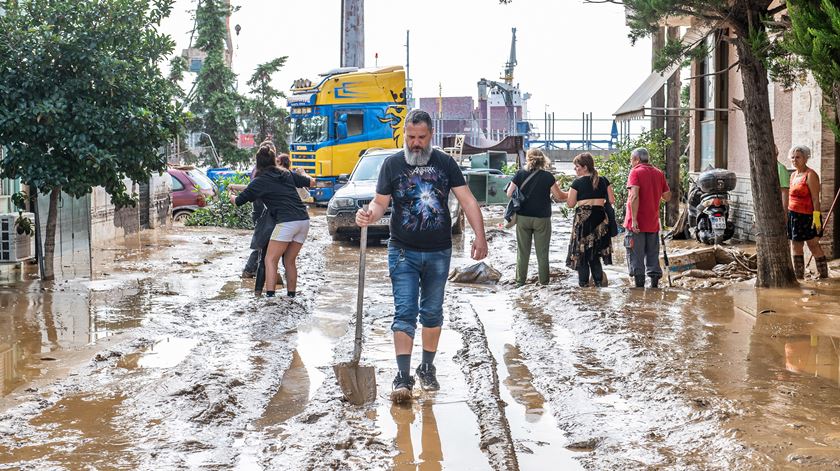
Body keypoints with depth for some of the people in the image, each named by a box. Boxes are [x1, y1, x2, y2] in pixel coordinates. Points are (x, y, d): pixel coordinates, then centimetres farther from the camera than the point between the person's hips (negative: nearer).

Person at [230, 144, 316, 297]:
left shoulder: (260, 181, 3)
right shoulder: (287, 174, 18)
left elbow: (239, 201, 9)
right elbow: (311, 182, 30)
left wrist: (231, 196, 32)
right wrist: (302, 175, 51)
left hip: (286, 222, -6)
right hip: (304, 220, 6)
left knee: (270, 260, 1)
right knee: (290, 261, 17)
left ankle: (270, 295, -9)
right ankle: (291, 295, 18)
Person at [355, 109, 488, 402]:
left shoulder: (445, 163, 2)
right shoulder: (392, 164, -1)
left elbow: (467, 200, 0)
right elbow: (380, 202, 0)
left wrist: (480, 235, -9)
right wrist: (369, 215, -24)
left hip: (438, 253, 2)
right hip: (404, 253, -2)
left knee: (433, 312, 12)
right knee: (405, 312, -7)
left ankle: (427, 369, 26)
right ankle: (403, 377, -8)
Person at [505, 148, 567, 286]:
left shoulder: (520, 174, -4)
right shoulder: (547, 176, -8)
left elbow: (509, 194, -1)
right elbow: (559, 196, -3)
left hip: (523, 218, 2)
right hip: (542, 219, -1)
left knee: (522, 251, 11)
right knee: (542, 252, 7)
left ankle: (520, 280, 14)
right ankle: (544, 281, 11)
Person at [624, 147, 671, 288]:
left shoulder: (636, 172, -9)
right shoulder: (659, 173, 9)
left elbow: (634, 196, -20)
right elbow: (667, 196, 13)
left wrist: (634, 219, -22)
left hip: (637, 223, -5)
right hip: (653, 223, 5)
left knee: (636, 255, 1)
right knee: (652, 254, 13)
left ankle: (639, 283, -1)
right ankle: (655, 281, 9)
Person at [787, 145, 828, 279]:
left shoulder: (810, 175, -10)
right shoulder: (793, 175, 14)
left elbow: (815, 198, -15)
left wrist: (816, 217, -22)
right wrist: (787, 215, 19)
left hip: (807, 216, -8)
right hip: (793, 216, 8)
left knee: (814, 246, -3)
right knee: (795, 247, 8)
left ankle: (824, 276, 6)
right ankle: (799, 277, 14)